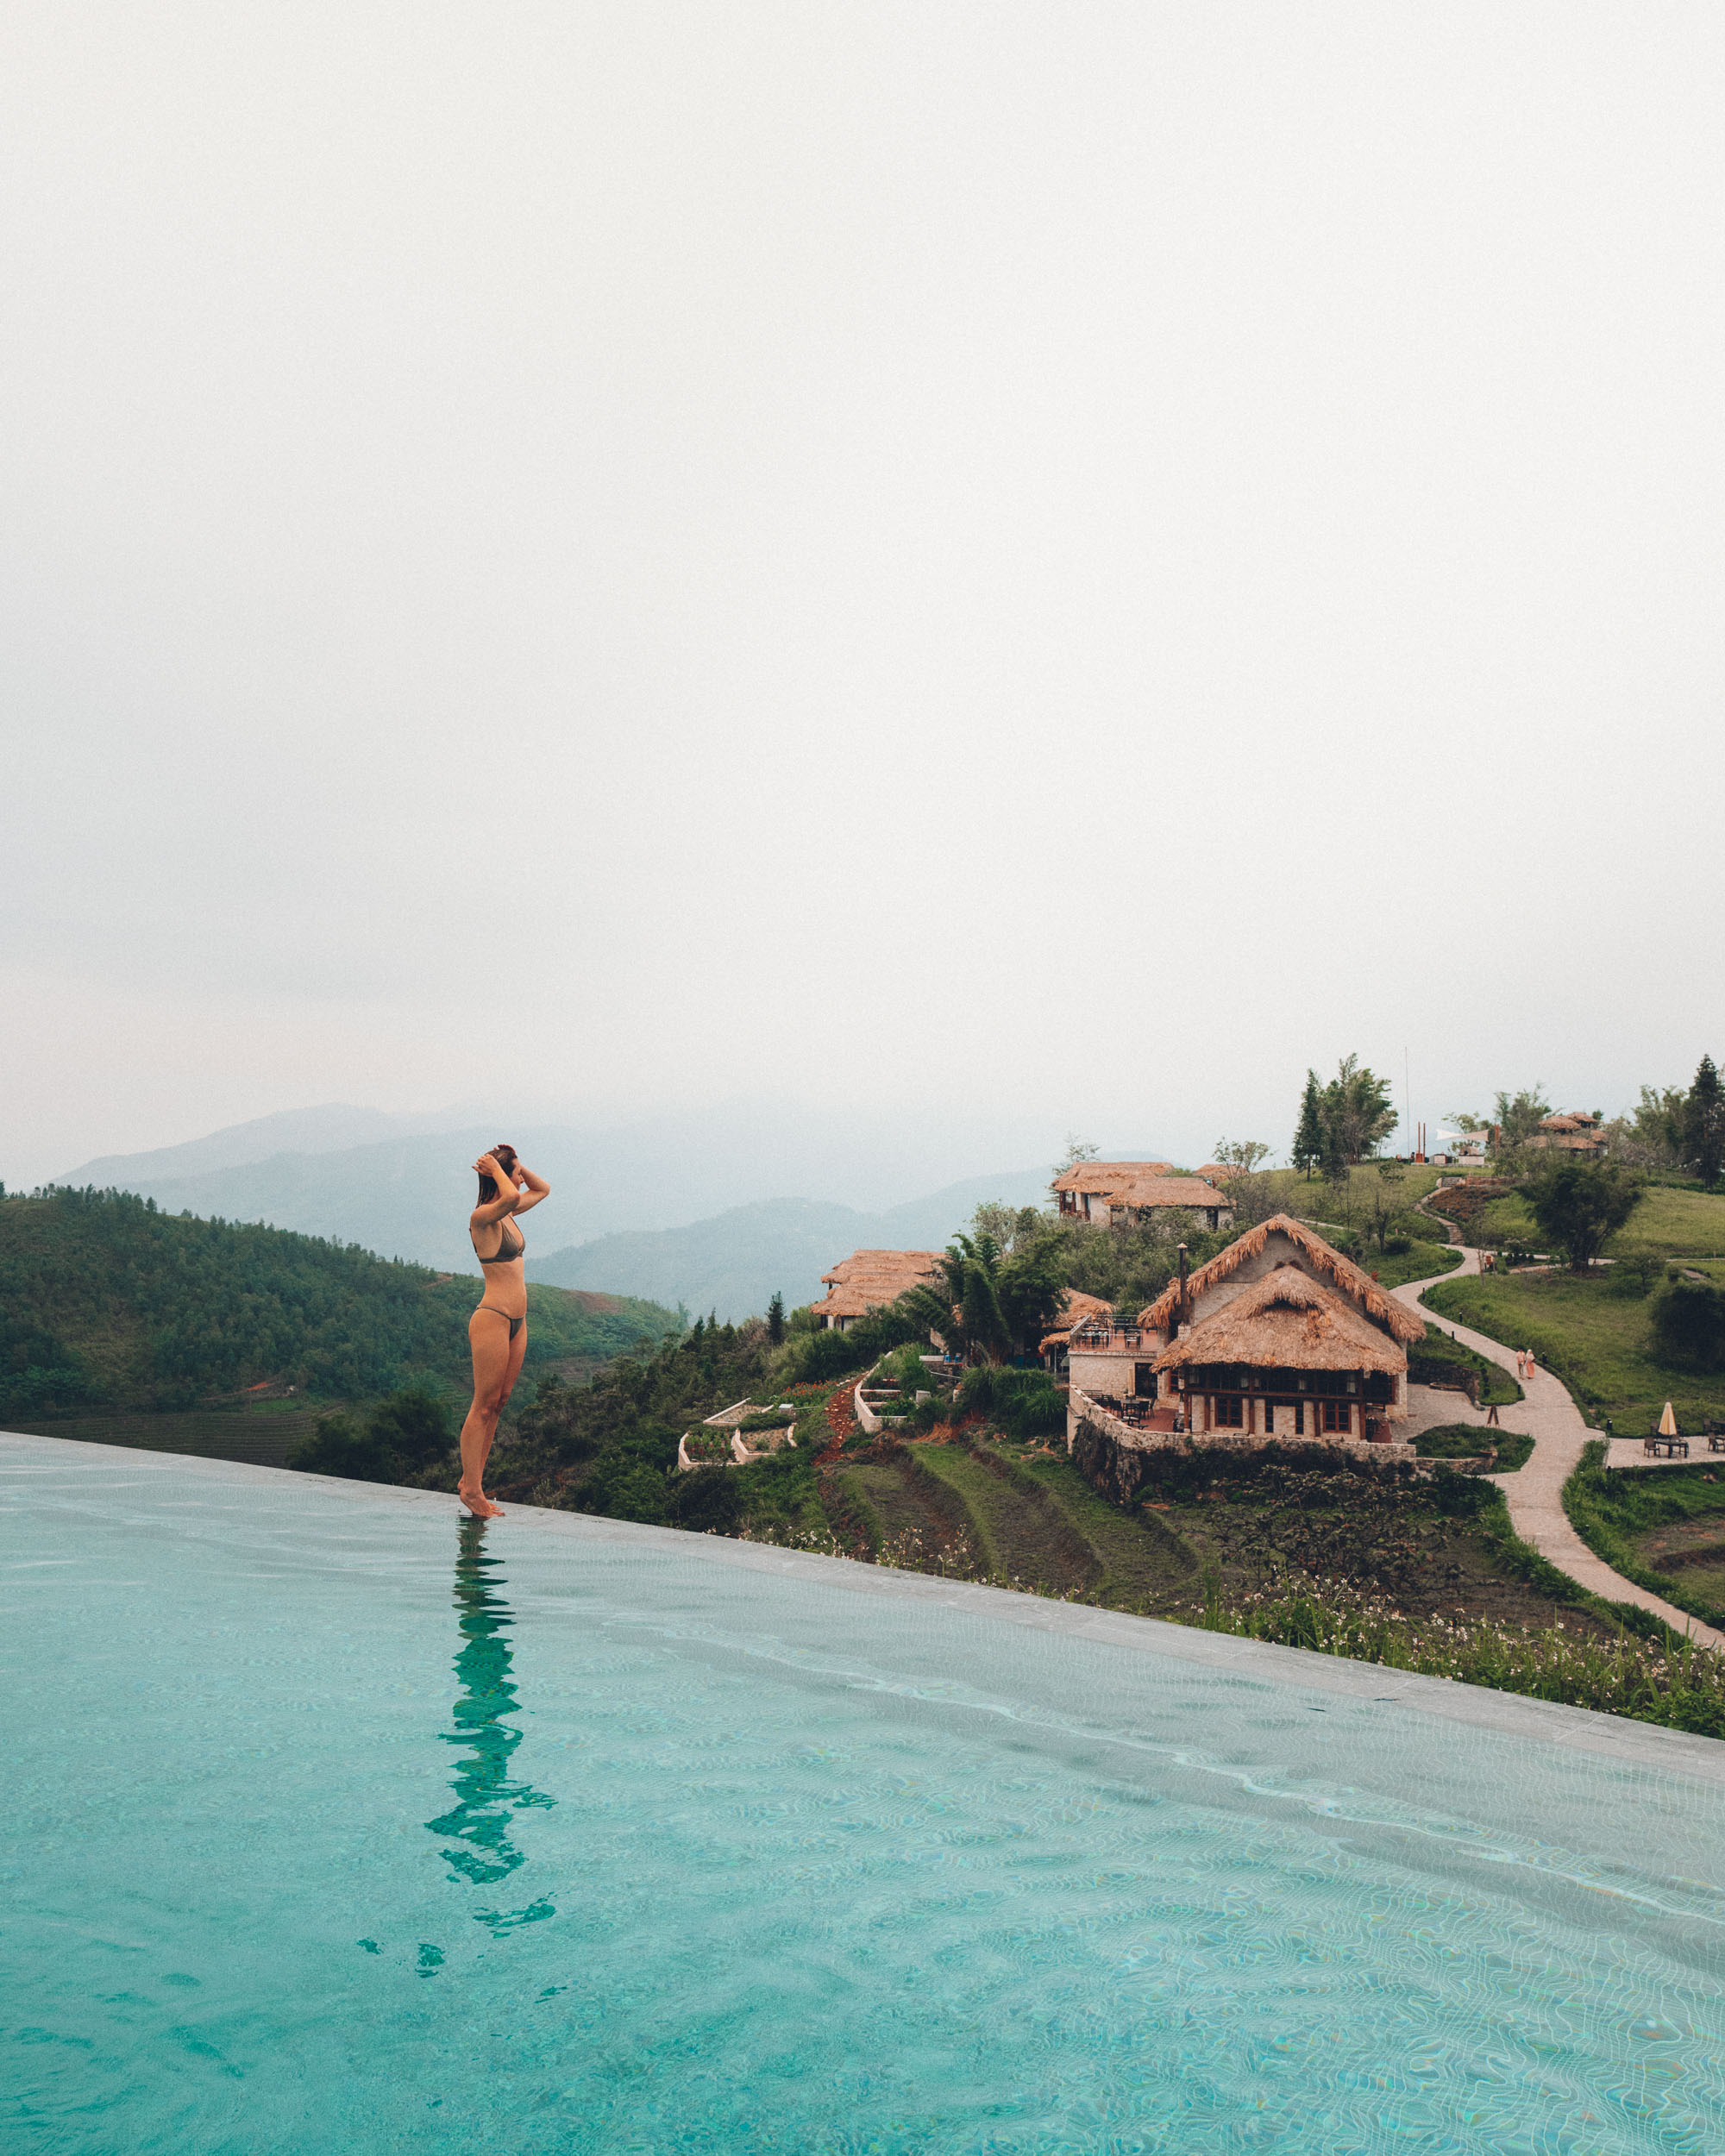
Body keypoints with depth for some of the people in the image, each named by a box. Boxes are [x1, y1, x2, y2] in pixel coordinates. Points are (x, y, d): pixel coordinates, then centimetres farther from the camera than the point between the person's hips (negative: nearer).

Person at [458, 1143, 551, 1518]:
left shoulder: (507, 1215, 12)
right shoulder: (482, 1217, -14)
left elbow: (543, 1189, 28)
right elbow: (511, 1196, -36)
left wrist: (515, 1165, 13)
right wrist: (496, 1168, -18)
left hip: (516, 1322, 9)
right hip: (492, 1319, -9)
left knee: (499, 1403, 11)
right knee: (484, 1405, -3)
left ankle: (470, 1481, 19)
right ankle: (472, 1490, 4)